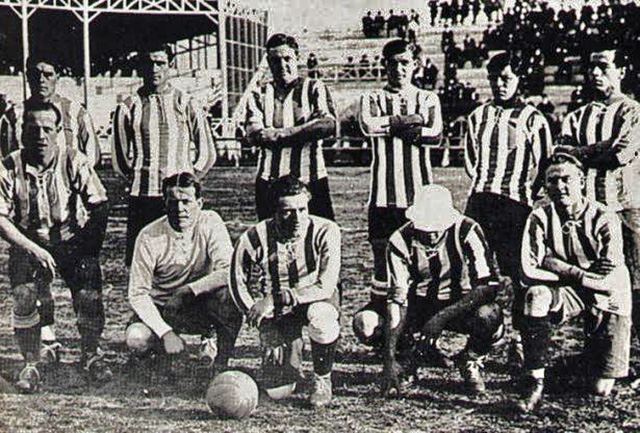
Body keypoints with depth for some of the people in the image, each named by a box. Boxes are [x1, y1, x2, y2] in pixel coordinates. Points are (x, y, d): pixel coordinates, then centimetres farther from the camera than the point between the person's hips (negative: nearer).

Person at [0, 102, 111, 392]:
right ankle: (30, 364, -1)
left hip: (73, 241, 0)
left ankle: (91, 355, 9)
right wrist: (33, 249, -21)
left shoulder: (74, 163, -8)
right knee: (24, 297, -22)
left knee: (89, 296, -18)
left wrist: (90, 252, -14)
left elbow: (100, 209, -6)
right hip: (28, 244, 0)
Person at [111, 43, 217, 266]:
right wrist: (139, 180, 7)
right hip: (142, 198, 0)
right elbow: (120, 159, 12)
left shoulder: (187, 105, 9)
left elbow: (207, 154, 12)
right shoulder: (127, 108, 7)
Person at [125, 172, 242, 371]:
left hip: (200, 306, 0)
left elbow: (228, 271, -23)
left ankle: (221, 362, -9)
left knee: (229, 293, -31)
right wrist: (165, 332, -27)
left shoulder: (210, 223, -13)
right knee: (136, 339, -30)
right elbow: (138, 293, -16)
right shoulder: (149, 237, -16)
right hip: (161, 309, 0)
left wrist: (188, 291, -29)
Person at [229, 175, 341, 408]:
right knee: (277, 390, -11)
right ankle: (292, 346, 25)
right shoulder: (254, 239, -17)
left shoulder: (325, 231, -20)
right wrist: (265, 328, -13)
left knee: (320, 316, -40)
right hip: (276, 312, 1)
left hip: (316, 300, -1)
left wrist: (274, 299, -31)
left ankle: (322, 380, -10)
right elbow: (238, 284, -5)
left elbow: (325, 286, -26)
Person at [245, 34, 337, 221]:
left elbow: (329, 125, -9)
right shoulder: (259, 95, 13)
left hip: (310, 178, -2)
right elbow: (253, 135, -3)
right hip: (269, 181, 2)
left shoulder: (314, 88, 9)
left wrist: (279, 133, -11)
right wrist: (305, 132, -9)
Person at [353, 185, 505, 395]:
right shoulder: (401, 241, -17)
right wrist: (389, 359, -31)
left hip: (460, 305, -2)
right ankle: (415, 356, 8)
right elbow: (397, 298, -22)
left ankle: (471, 360, -2)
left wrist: (443, 317, -34)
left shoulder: (467, 232, -21)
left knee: (488, 315, -36)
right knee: (365, 324, -22)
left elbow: (489, 287, -26)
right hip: (419, 305, 2)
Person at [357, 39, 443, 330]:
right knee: (382, 257, -1)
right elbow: (368, 125, -12)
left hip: (420, 193, 1)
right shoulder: (372, 99, 11)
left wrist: (391, 126, -7)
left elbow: (436, 134, -6)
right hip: (383, 194, -1)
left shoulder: (428, 99, 13)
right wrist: (407, 121, -8)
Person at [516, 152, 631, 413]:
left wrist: (565, 270, -18)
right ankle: (534, 383, -25)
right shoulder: (540, 219, -7)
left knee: (602, 388, -5)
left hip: (606, 300, -1)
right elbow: (529, 271, -16)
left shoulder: (604, 219, -13)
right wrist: (573, 272, -21)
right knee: (536, 295, -35)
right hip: (566, 294, 1)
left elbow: (610, 278, -19)